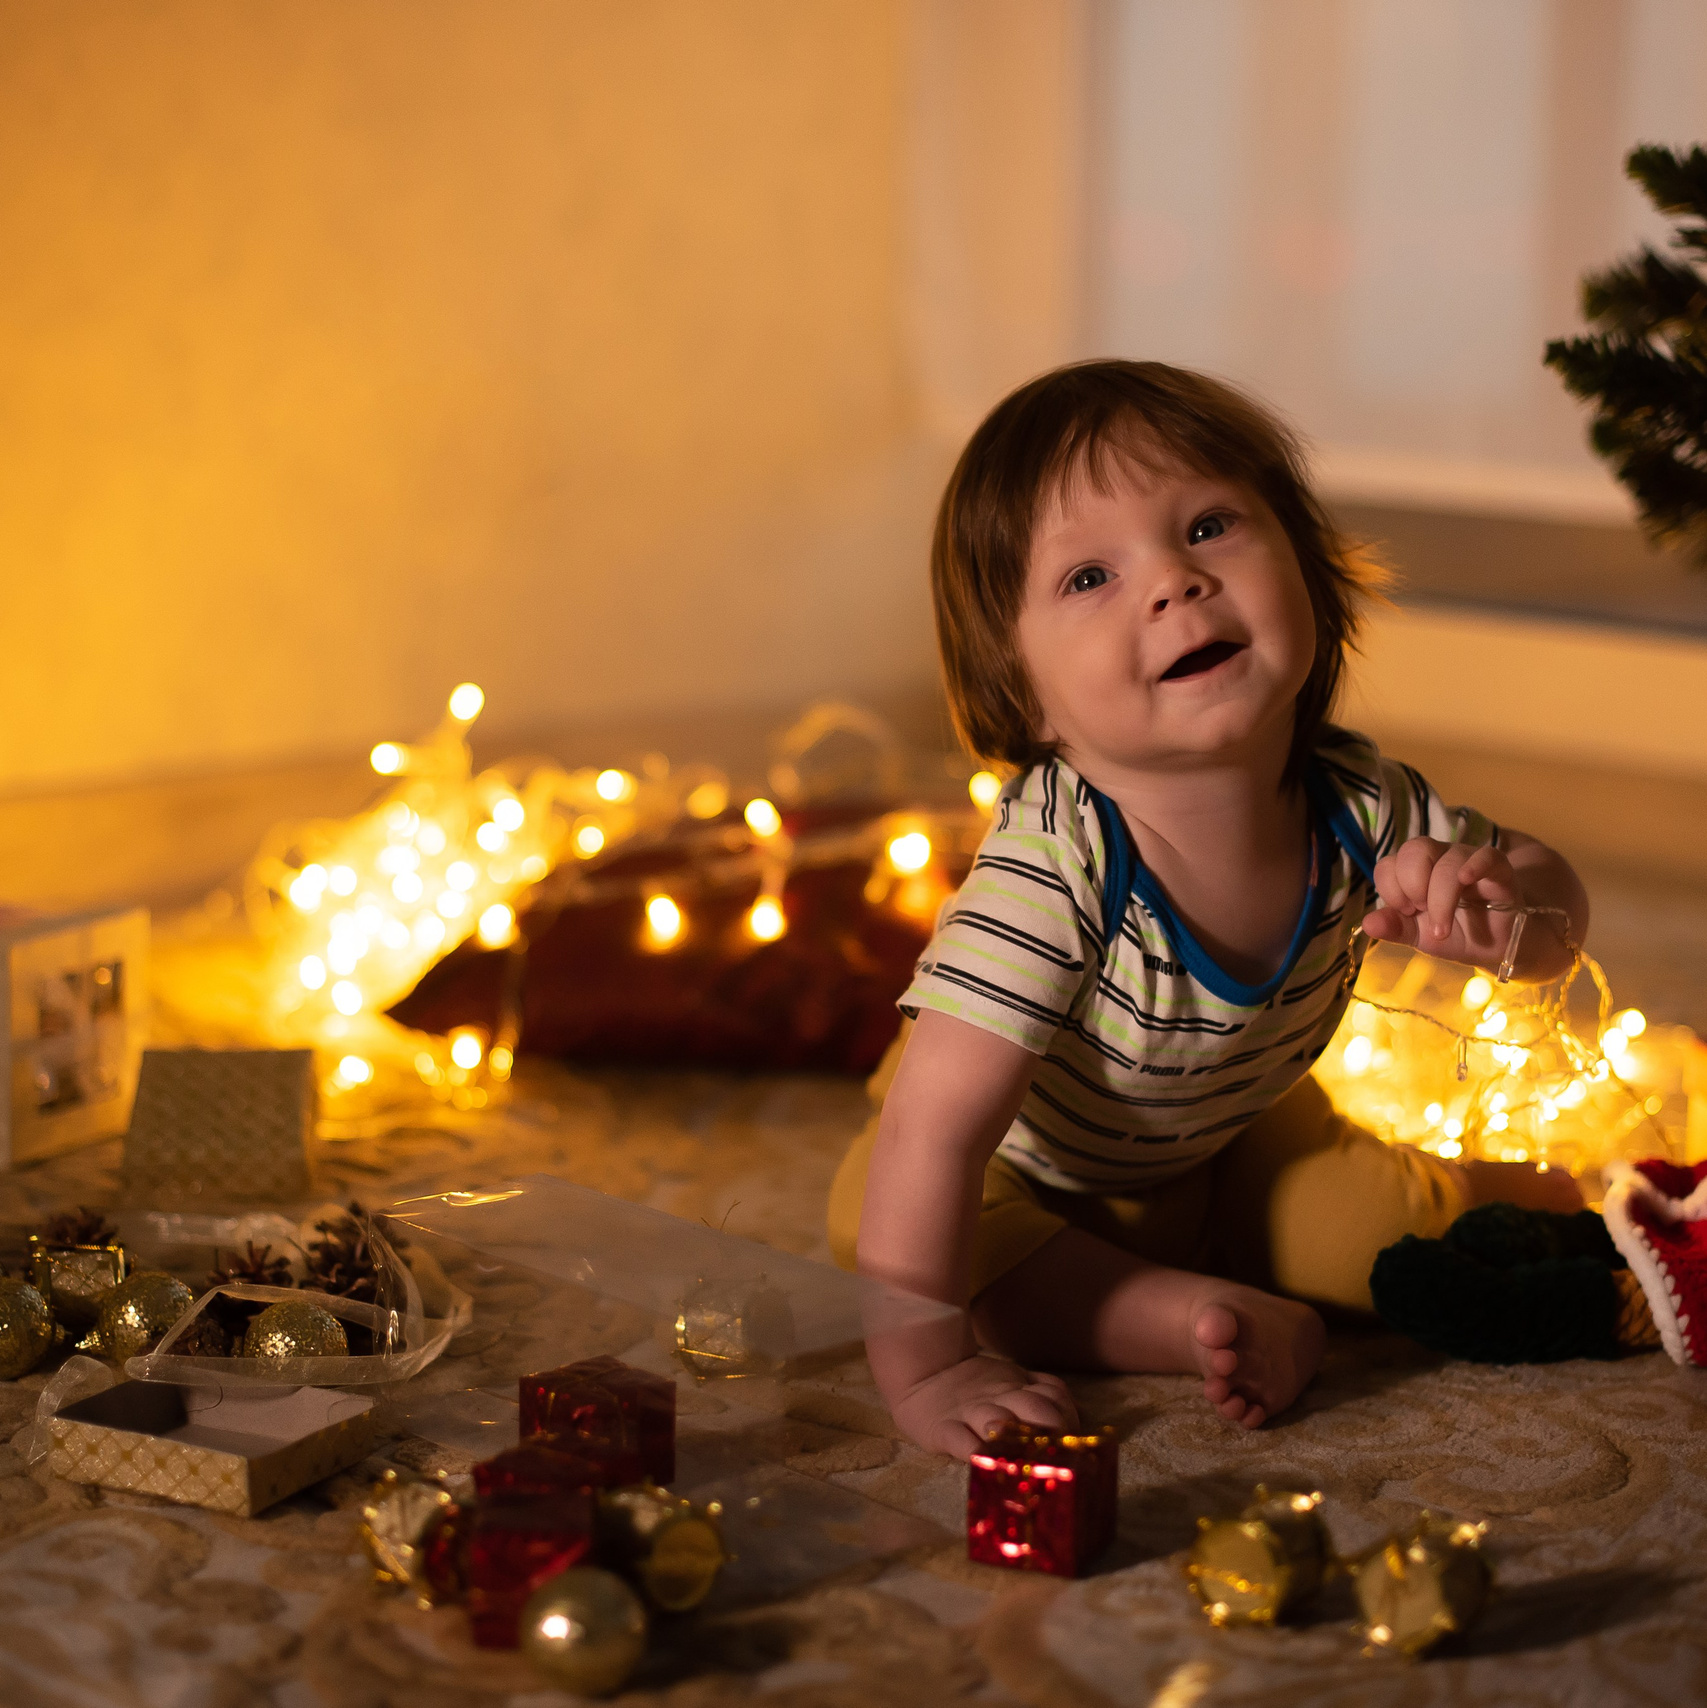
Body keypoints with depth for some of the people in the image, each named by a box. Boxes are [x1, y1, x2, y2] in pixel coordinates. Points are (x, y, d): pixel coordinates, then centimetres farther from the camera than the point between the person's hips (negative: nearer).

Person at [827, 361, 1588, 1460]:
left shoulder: (1359, 807, -25)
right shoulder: (1057, 863, -42)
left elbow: (1556, 921, -10)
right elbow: (935, 1127, -43)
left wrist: (1493, 894, -34)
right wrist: (925, 1370, -46)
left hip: (1229, 1137, 4)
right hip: (1030, 1173, -4)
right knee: (876, 1218, -30)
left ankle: (1478, 1191, 25)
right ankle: (1182, 1316, -23)